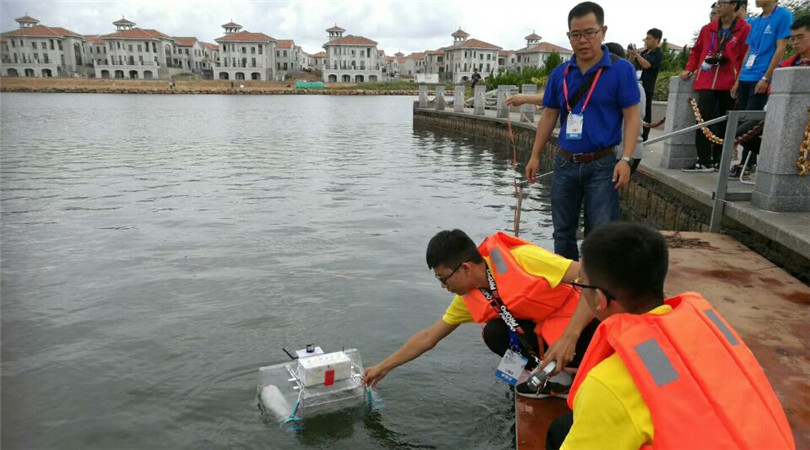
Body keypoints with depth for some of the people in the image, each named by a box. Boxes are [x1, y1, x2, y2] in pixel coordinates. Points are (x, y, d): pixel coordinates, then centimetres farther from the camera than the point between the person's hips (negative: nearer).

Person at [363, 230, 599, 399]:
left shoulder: (522, 259, -25)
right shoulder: (470, 298, -3)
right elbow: (428, 337, 7)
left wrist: (569, 336, -33)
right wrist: (383, 367, 10)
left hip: (585, 321, -6)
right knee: (495, 333, -18)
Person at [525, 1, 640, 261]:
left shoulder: (621, 70, -7)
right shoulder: (560, 73, 5)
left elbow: (632, 117, -8)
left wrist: (626, 159, -18)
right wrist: (535, 156, 8)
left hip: (601, 165, -4)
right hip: (564, 163, 4)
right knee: (563, 231, 13)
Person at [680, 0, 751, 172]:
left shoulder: (745, 29, 0)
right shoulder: (707, 29, 13)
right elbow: (696, 52, 22)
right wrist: (689, 69, 9)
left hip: (729, 84, -3)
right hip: (706, 81, 3)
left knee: (724, 122, 6)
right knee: (704, 118, -7)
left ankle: (717, 160, 13)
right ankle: (703, 160, -6)